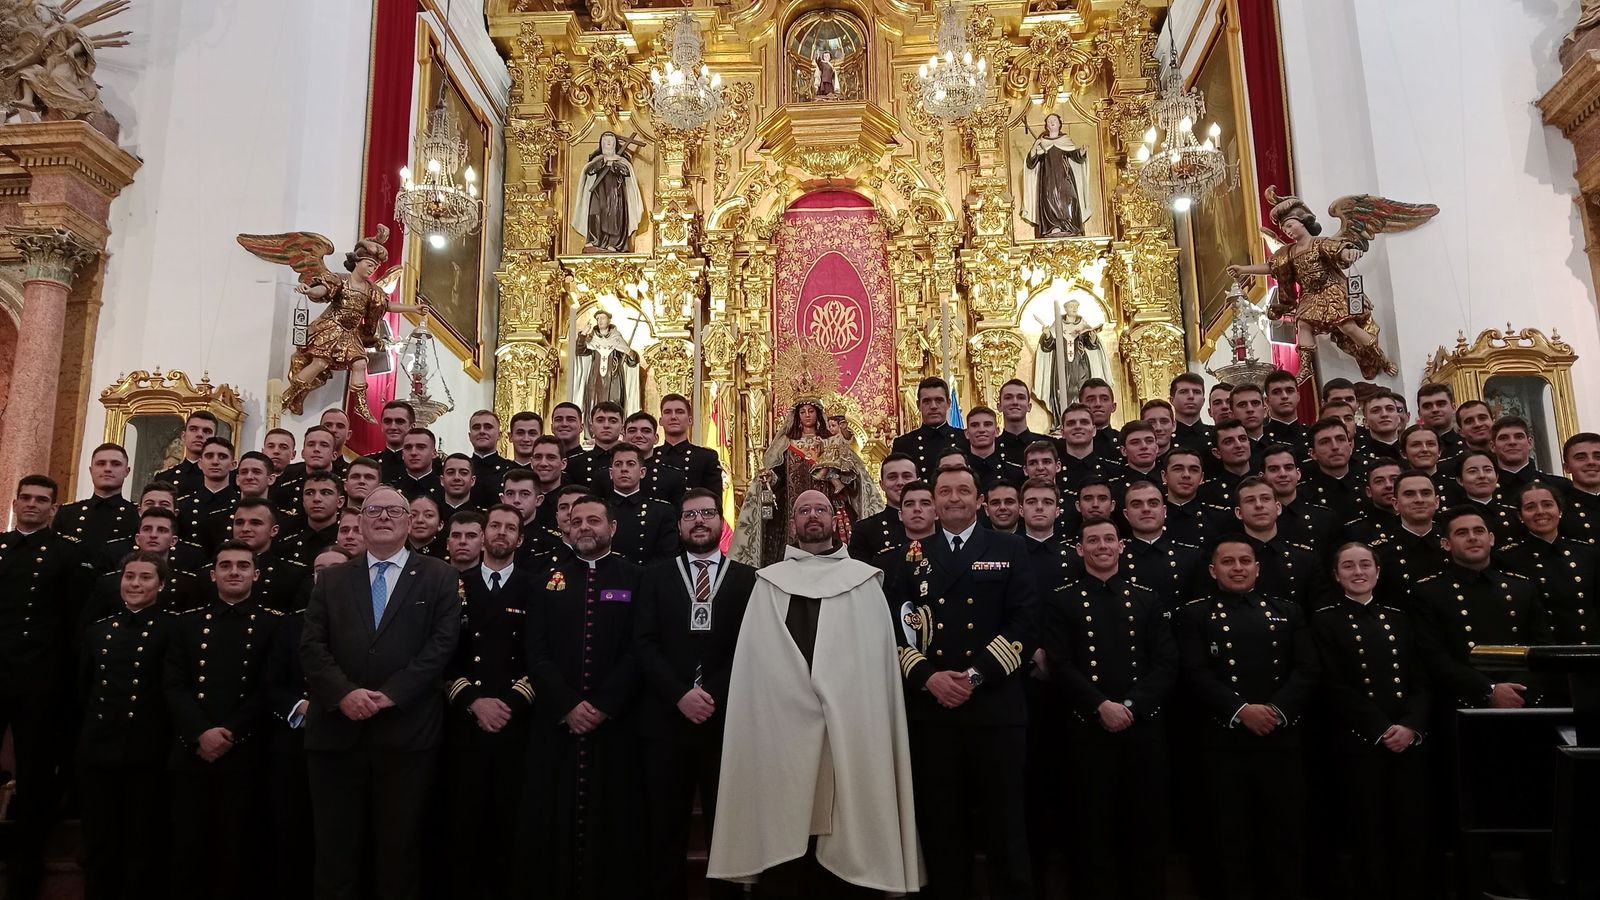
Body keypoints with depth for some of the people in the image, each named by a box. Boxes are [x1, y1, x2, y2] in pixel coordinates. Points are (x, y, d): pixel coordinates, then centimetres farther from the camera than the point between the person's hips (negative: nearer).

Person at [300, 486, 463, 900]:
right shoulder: (332, 578, 15)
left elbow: (442, 642, -4)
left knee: (400, 846, 6)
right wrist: (343, 693, -12)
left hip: (407, 730, -2)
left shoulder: (439, 577, 7)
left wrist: (391, 694, -13)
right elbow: (311, 645, 5)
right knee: (335, 848, 8)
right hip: (337, 730, 2)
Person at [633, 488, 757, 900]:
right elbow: (643, 644, 0)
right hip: (666, 719, 1)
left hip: (726, 719, -1)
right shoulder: (656, 576, 10)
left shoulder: (748, 579, 7)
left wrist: (713, 694, -12)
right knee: (664, 834, 6)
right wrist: (680, 695, -12)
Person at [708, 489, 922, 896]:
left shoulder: (864, 580, 10)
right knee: (791, 820, 3)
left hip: (851, 721, 0)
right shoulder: (769, 583, 12)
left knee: (850, 818, 1)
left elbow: (879, 652, 4)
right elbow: (755, 657, 7)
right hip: (784, 718, 1)